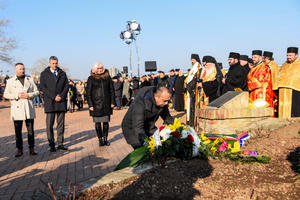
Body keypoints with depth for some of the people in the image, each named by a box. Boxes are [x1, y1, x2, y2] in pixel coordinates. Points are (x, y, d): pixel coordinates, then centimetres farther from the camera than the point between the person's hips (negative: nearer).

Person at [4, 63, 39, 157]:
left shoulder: (30, 79, 12)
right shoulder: (10, 81, 8)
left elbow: (36, 91, 12)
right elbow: (6, 94, 5)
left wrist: (29, 95, -7)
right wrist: (17, 96, -10)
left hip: (29, 108, 1)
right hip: (17, 109, -1)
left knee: (30, 130, 2)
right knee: (18, 131, 1)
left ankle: (31, 149, 9)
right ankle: (19, 150, 10)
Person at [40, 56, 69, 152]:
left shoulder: (62, 73, 13)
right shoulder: (44, 74, 6)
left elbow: (66, 86, 8)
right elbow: (43, 87, -3)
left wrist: (61, 96, -8)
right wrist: (54, 97, -12)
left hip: (61, 101, 2)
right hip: (49, 102, -2)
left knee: (61, 123, 3)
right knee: (49, 124, -3)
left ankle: (60, 143, 9)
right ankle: (51, 145, 4)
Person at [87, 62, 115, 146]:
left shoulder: (107, 77, 7)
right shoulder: (91, 78, 0)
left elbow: (111, 90, 10)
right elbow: (88, 93, -1)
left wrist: (112, 102, 3)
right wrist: (90, 105, -8)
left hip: (106, 104, 2)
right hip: (96, 104, -2)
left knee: (106, 122, 5)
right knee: (97, 123, 3)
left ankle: (105, 139, 17)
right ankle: (100, 139, 14)